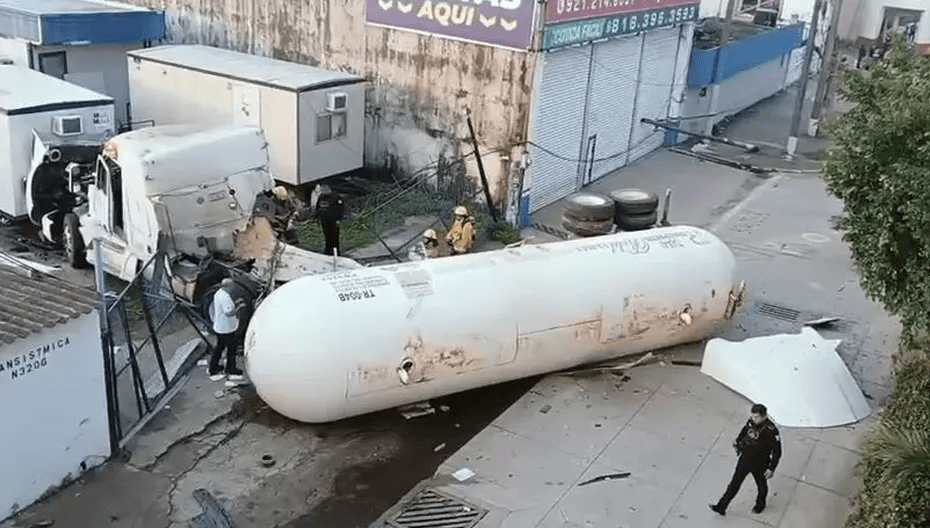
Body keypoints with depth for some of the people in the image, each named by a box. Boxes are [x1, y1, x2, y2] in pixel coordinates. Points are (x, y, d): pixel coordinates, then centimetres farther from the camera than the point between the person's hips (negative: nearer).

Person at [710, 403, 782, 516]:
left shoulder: (771, 431, -30)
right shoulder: (751, 422, -15)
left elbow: (777, 451, -20)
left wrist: (771, 468, -18)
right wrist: (737, 442, 21)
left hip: (759, 465, -4)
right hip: (745, 460, 4)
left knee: (761, 485, 23)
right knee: (735, 483, 9)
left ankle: (760, 504, 52)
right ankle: (721, 507, 16)